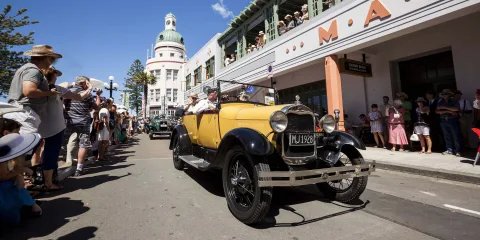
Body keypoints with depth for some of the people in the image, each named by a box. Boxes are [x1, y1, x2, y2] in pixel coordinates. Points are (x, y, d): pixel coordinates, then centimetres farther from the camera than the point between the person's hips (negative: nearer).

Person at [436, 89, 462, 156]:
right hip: (444, 121, 3)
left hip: (453, 120, -3)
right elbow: (437, 111, -2)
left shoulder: (454, 101, 1)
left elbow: (457, 109, -16)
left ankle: (458, 151, -1)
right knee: (446, 136, 5)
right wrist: (448, 111, -12)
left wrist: (444, 107, -16)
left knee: (456, 136, -4)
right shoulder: (440, 102, 8)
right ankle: (449, 150, 12)